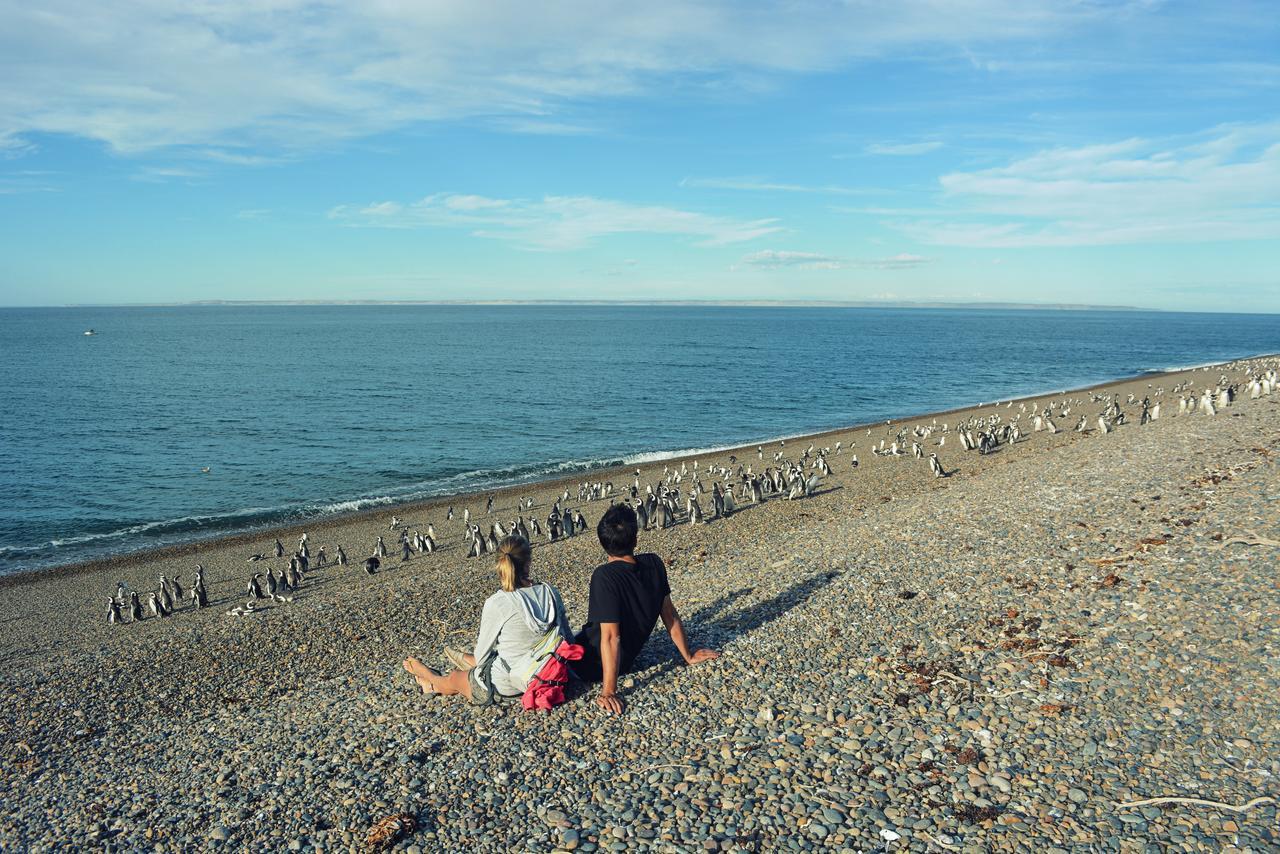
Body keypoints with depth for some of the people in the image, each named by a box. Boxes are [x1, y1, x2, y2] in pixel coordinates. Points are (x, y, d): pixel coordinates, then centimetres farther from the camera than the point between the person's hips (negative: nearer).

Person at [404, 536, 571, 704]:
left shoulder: (496, 604, -20)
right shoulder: (551, 593, -9)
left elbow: (483, 654, -7)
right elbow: (568, 638, 1)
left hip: (507, 688, -4)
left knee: (453, 679, 28)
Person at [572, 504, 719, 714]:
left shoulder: (605, 576, -31)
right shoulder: (653, 564, -13)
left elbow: (611, 636, -31)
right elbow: (670, 614, -4)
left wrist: (609, 691, -27)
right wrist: (688, 656, 9)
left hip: (592, 666, -6)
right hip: (626, 661, 6)